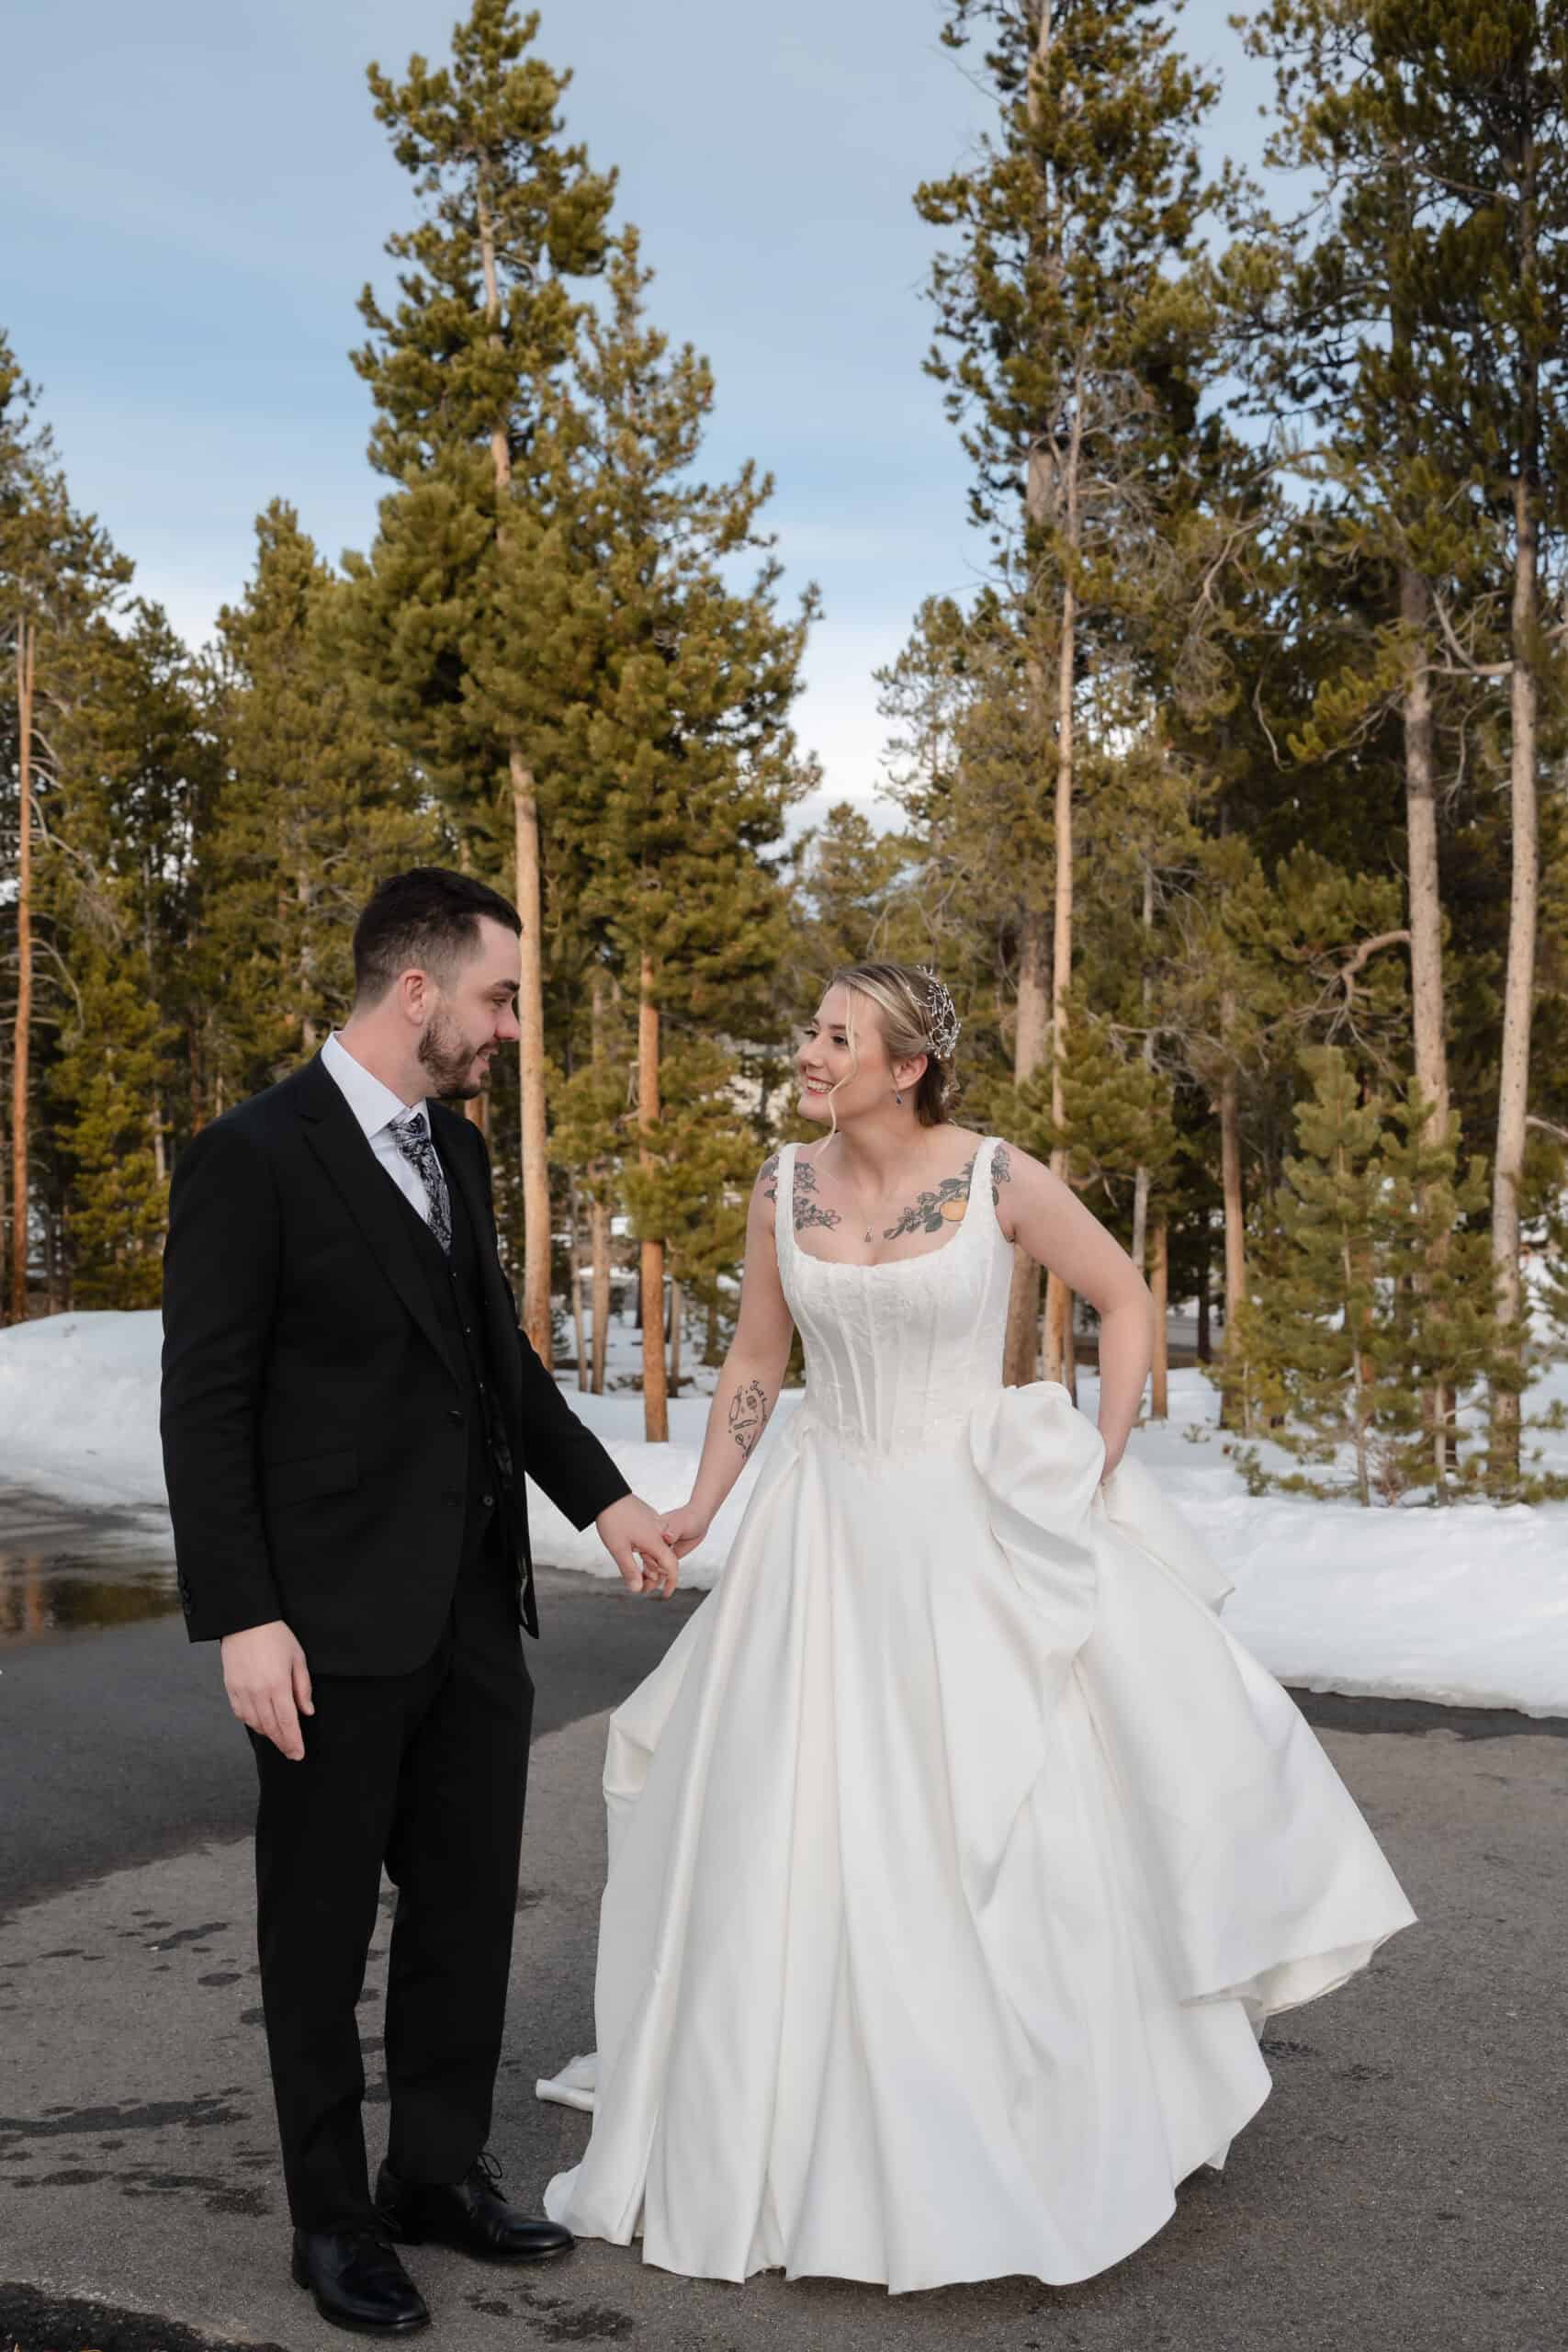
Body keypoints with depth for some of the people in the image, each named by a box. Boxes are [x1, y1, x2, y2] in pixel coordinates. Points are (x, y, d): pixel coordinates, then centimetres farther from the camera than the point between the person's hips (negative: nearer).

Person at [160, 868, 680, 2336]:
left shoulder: (455, 1150, 10)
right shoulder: (251, 1156, -13)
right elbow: (204, 1405, -14)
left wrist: (601, 1496, 11)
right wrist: (241, 1622, -18)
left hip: (476, 1608, 7)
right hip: (335, 1622, -7)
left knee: (469, 1901, 16)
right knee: (321, 1928, 9)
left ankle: (442, 2172, 34)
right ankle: (333, 2218, 26)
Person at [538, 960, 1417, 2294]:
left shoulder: (996, 1178, -10)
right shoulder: (784, 1188, 0)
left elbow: (1126, 1302, 0)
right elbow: (756, 1360, 10)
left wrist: (1100, 1479, -4)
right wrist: (699, 1511, 3)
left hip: (980, 1530, -3)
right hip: (827, 1532, 3)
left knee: (1011, 1826, 3)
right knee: (798, 1826, 5)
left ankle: (1061, 2125, 28)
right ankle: (809, 2130, 27)